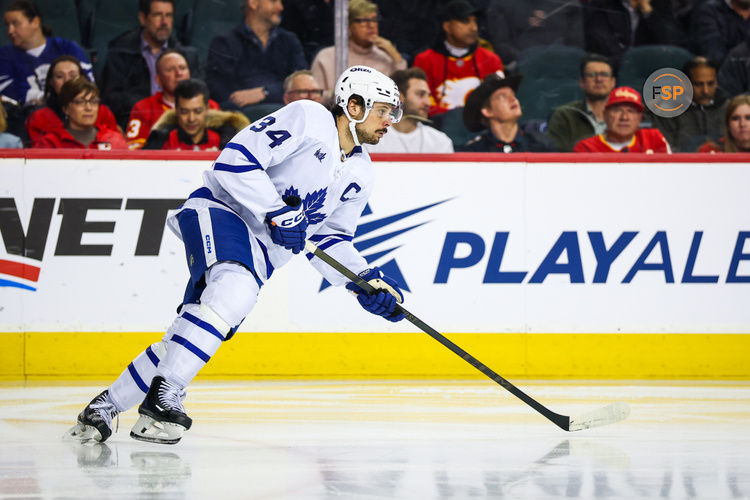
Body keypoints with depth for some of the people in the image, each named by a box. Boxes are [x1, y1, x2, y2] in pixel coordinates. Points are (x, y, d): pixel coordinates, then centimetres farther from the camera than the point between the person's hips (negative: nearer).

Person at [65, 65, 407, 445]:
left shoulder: (359, 173, 13)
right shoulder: (308, 118, -10)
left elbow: (330, 240, 18)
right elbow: (234, 160, -17)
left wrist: (366, 280, 3)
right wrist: (276, 213, -21)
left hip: (261, 251, 8)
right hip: (220, 210, -8)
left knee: (185, 342, -2)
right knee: (235, 288, -36)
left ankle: (108, 405, 11)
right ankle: (163, 396, -38)